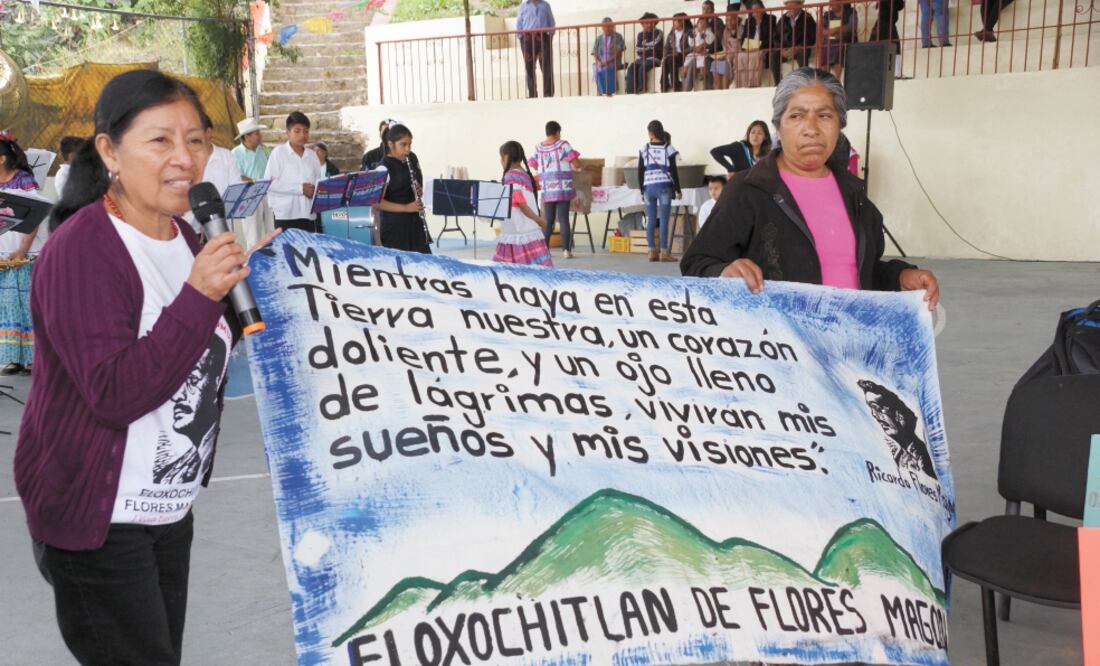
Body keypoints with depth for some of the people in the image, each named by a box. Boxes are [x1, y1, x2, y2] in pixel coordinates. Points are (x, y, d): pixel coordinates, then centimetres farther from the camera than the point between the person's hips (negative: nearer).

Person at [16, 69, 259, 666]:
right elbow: (116, 395, -28)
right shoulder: (81, 249, -21)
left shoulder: (185, 238, 6)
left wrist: (242, 284, 0)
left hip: (171, 508, 8)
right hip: (95, 522, -8)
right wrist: (200, 294, -32)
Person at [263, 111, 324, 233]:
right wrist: (300, 188, -13)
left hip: (309, 214, 5)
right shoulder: (279, 152, -1)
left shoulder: (312, 155, 13)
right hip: (286, 214, -5)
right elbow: (269, 183, -9)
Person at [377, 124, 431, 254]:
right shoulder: (384, 167, -14)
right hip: (395, 225, -6)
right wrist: (405, 208, -24)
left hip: (415, 221, 6)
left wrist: (419, 190, -3)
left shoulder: (412, 159, 5)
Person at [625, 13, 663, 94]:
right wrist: (649, 47, -5)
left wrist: (645, 45, 4)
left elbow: (655, 45, -12)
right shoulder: (639, 35, 16)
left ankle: (641, 91, -28)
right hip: (641, 59, 4)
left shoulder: (658, 33, 4)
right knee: (631, 68, -26)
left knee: (642, 68, -34)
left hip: (653, 59, -4)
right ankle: (630, 93, -32)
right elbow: (637, 49, 2)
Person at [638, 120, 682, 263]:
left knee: (650, 220, 5)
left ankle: (652, 251, 5)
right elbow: (673, 171, -2)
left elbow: (640, 172, 6)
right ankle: (664, 252, -6)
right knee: (663, 219, -4)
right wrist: (678, 189, 5)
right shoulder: (668, 149, -1)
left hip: (649, 188, 3)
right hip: (664, 187, -2)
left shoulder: (644, 149, 5)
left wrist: (642, 190, 15)